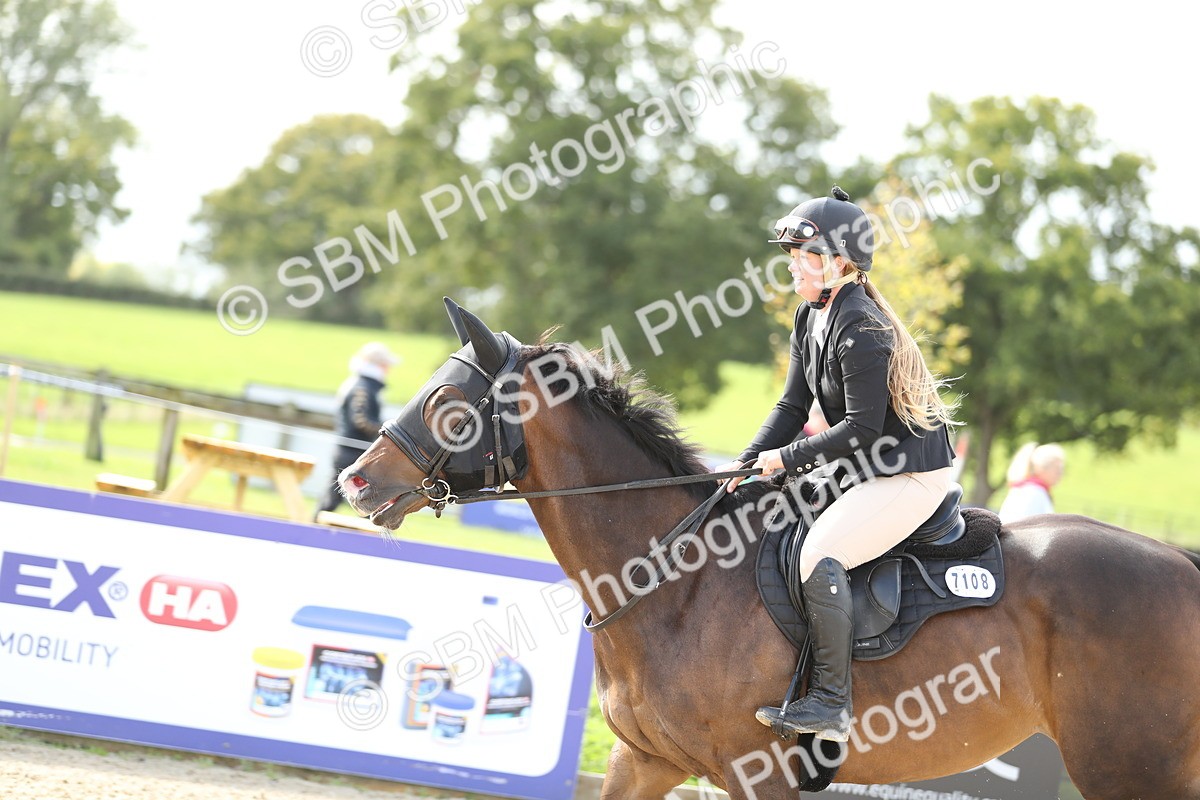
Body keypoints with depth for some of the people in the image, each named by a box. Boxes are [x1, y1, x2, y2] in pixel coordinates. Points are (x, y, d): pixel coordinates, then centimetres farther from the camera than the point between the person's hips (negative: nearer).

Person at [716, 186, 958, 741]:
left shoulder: (861, 328, -22)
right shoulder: (810, 319, 8)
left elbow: (862, 428, -24)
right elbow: (793, 406, 9)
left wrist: (787, 458, -17)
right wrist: (749, 462, -4)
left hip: (912, 475, -11)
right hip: (867, 470, 11)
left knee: (820, 553, -26)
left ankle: (830, 704, -22)